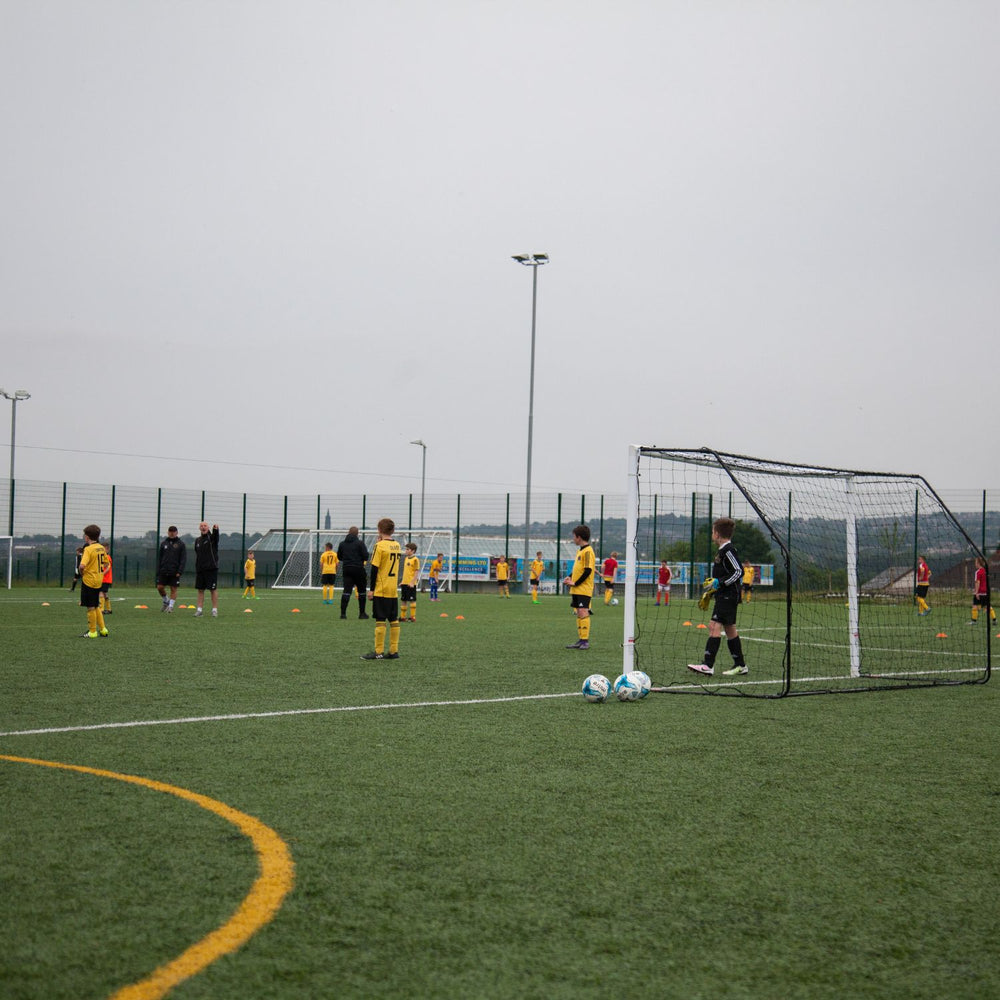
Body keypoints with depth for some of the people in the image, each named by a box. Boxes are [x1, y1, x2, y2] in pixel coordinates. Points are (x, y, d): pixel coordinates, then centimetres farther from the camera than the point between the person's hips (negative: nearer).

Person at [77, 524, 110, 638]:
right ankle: (103, 629, 19)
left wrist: (82, 573, -11)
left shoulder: (88, 549, -17)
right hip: (99, 580, 7)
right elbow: (106, 563, 17)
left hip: (89, 581, -7)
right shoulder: (101, 548, 6)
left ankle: (92, 632, 9)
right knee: (96, 606, 18)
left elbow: (82, 565, -29)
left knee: (90, 607, 2)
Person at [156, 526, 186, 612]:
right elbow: (159, 558, 11)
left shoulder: (181, 544, 0)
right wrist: (158, 571, 3)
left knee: (173, 589, -2)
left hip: (175, 572, -3)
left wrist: (180, 571, -14)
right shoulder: (163, 543, 10)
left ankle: (171, 605, 6)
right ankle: (166, 601, 22)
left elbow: (183, 559, -4)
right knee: (160, 587, 0)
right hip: (163, 571, 3)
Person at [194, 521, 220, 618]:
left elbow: (215, 536, -28)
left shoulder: (211, 537, -3)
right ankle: (199, 610, 10)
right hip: (200, 569, 6)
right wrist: (197, 568, 15)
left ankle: (215, 610, 1)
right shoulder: (197, 540, 14)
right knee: (200, 590, 6)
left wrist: (215, 529, -51)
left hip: (211, 569, -6)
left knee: (213, 589, -3)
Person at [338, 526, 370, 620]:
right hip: (358, 569, -3)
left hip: (346, 569, 3)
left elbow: (339, 557, 13)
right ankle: (362, 613, 11)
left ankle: (343, 612, -10)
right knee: (361, 591, 9)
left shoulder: (342, 544, 6)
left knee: (346, 590, 0)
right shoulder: (360, 543, -8)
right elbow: (365, 557, -10)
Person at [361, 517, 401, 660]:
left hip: (381, 590, -7)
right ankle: (394, 651, 10)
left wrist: (371, 589, -8)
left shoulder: (380, 546, -11)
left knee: (380, 620, -4)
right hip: (394, 590, 7)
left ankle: (379, 652, -3)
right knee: (394, 620, 8)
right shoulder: (397, 545, 9)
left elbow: (374, 568, -13)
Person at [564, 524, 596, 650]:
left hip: (584, 589, -9)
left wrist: (575, 583, -15)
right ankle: (580, 640, 14)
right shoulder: (579, 550, 16)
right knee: (579, 614, 10)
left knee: (583, 613, -12)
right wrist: (570, 578, 8)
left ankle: (585, 641, -11)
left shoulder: (587, 551, -13)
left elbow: (588, 570, -19)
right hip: (576, 590, 9)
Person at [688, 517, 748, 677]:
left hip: (728, 596, -10)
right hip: (723, 596, 10)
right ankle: (740, 665, 18)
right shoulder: (722, 551, 18)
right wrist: (708, 594, 26)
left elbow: (739, 571, -20)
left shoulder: (728, 550, -13)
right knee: (729, 628, 12)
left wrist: (719, 583, -21)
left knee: (714, 626, -15)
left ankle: (708, 665, -20)